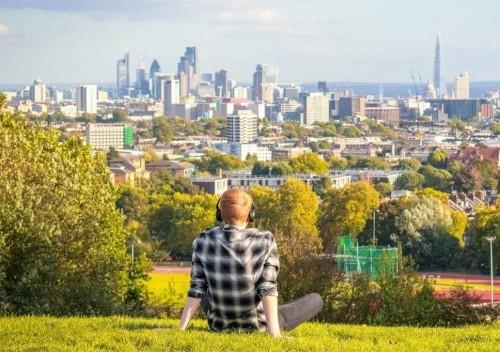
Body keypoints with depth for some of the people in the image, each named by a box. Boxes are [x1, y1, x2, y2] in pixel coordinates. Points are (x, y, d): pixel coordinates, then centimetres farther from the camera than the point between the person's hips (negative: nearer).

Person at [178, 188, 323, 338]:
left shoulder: (203, 241, -15)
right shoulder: (265, 241, -21)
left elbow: (196, 289, -13)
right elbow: (268, 288, -25)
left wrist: (180, 329, -8)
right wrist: (274, 333, -27)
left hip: (219, 325, 3)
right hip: (256, 326, -3)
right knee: (316, 300, 20)